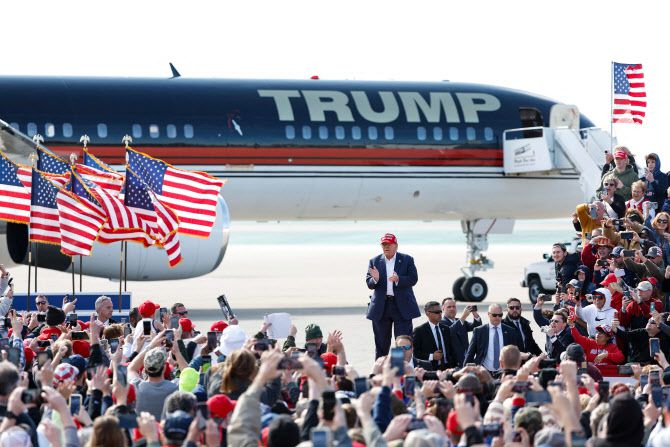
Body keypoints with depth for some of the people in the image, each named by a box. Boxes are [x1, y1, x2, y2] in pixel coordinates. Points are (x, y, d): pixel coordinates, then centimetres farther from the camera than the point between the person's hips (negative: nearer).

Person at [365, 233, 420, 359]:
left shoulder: (407, 260, 3)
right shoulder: (374, 262, 8)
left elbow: (413, 279, -6)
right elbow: (369, 283, 3)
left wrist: (398, 279, -24)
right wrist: (375, 280, -21)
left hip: (402, 305, -2)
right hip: (381, 306, 2)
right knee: (381, 343, 7)